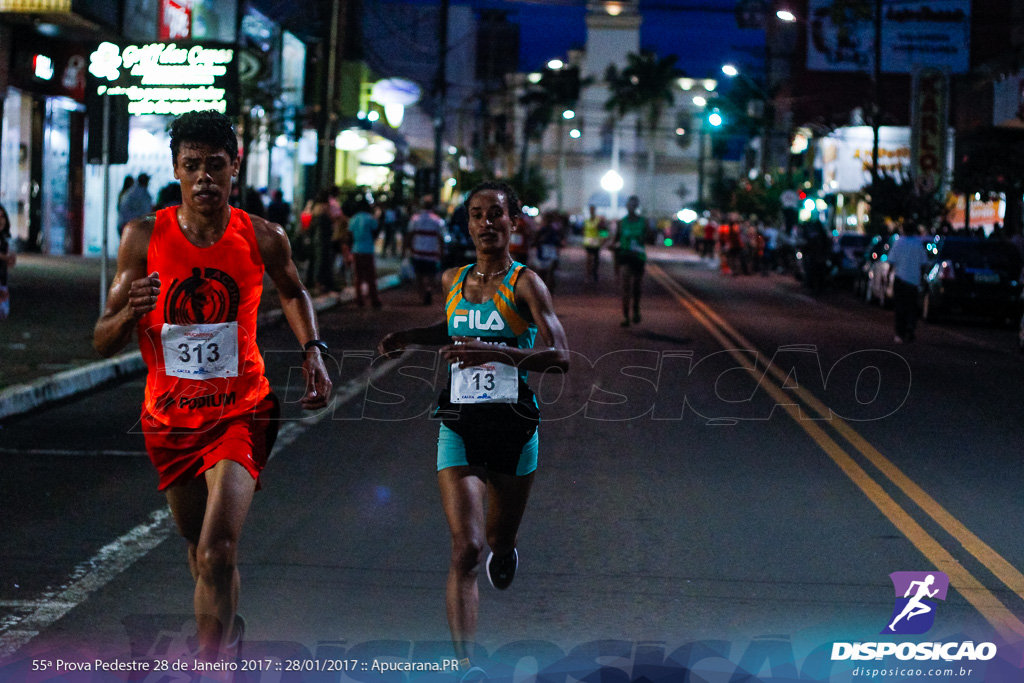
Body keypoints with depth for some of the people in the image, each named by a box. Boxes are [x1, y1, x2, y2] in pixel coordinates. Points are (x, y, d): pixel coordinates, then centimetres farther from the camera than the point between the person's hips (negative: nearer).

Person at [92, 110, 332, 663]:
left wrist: (313, 351, 5)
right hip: (169, 419, 2)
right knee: (200, 546, 19)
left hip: (240, 413, -2)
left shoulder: (263, 238, -5)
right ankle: (228, 630, 49)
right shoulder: (144, 238, -6)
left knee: (217, 551, -20)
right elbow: (103, 343, -4)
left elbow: (292, 292, 20)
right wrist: (132, 312, -25)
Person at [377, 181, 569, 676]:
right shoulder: (453, 281, 8)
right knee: (465, 548, -13)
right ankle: (465, 665, -15)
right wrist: (408, 337, 14)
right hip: (460, 426, 2)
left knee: (500, 543, 15)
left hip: (514, 425, -2)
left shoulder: (524, 283, -6)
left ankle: (503, 553, 54)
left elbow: (559, 357, -16)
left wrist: (496, 352, -29)